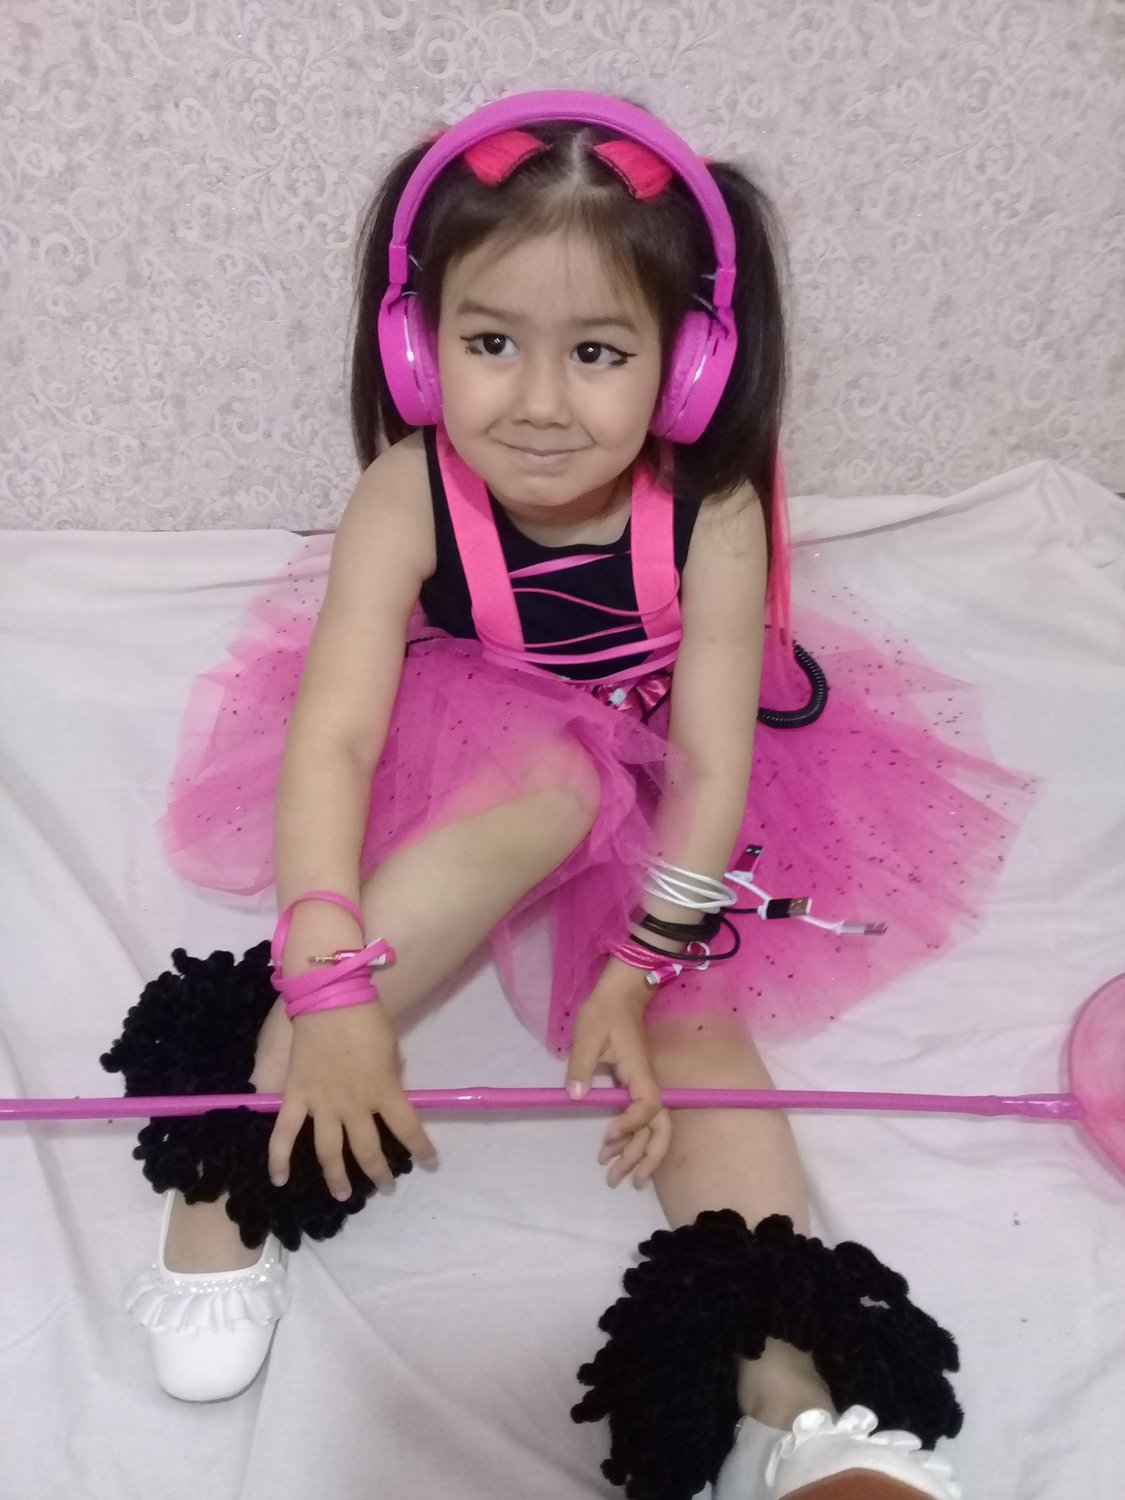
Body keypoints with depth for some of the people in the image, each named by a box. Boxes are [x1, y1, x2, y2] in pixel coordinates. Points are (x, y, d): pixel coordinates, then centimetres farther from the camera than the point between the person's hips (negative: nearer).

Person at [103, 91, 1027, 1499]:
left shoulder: (712, 518, -23)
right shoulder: (410, 499, -25)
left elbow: (709, 766, -21)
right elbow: (332, 739, -30)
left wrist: (640, 975, -30)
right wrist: (334, 986, -40)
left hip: (651, 816, 2)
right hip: (459, 778, -2)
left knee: (696, 1025, -18)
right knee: (552, 773, -33)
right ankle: (239, 1153, -31)